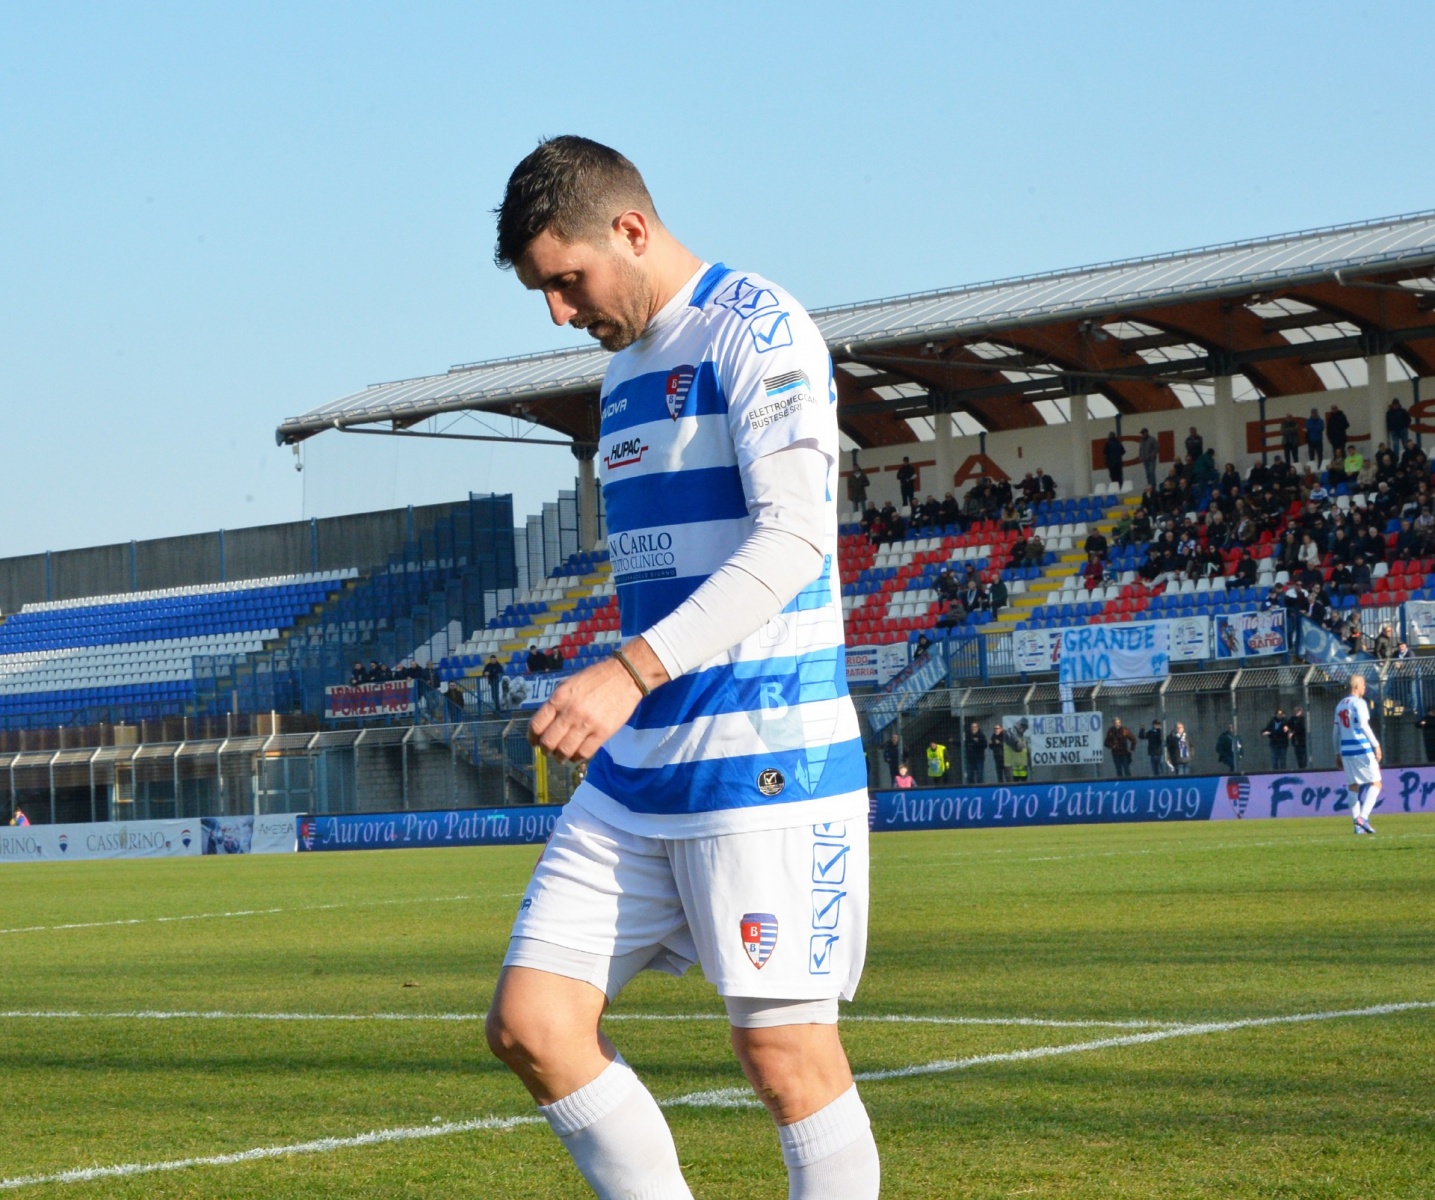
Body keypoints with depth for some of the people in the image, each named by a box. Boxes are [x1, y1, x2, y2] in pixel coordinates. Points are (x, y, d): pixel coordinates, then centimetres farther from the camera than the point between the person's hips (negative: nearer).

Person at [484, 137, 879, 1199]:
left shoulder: (757, 331, -9)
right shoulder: (626, 367, 18)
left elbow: (795, 539, -22)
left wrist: (631, 671, -30)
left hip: (766, 765, -8)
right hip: (636, 773, 9)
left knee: (787, 1054, -4)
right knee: (530, 1022, 0)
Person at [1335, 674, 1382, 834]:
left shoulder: (1340, 705, 15)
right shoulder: (1359, 703, -7)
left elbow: (1336, 731, 16)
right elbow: (1363, 725, -16)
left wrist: (1338, 753, 21)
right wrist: (1376, 744, -13)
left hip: (1346, 750, 7)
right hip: (1362, 749, -7)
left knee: (1353, 786, 9)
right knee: (1376, 783, -1)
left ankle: (1357, 824, 6)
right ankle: (1363, 817, -17)